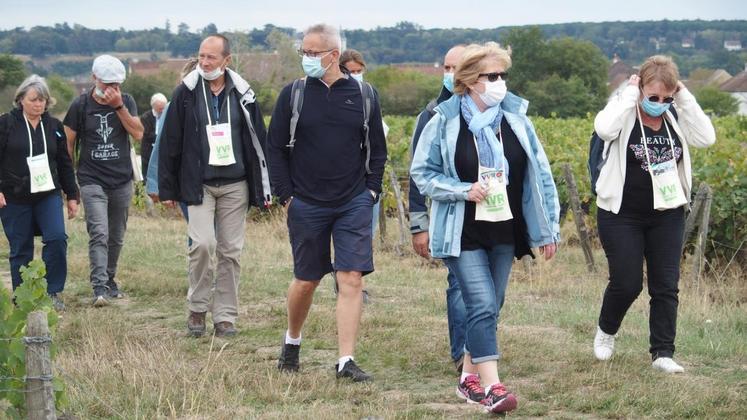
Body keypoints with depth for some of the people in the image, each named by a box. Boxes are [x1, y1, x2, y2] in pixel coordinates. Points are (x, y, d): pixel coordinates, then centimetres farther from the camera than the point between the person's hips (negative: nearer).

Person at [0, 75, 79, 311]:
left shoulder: (54, 127, 9)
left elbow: (65, 164, 14)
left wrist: (72, 196, 12)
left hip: (49, 195, 2)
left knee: (57, 238, -15)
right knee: (20, 249, 3)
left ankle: (53, 292, -4)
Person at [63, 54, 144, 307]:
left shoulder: (126, 102, 5)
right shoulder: (81, 105, 0)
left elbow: (138, 133, -8)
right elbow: (68, 144, 5)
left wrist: (118, 106, -16)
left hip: (122, 181, 3)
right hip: (92, 181, -3)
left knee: (116, 238, 10)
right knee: (99, 234, -16)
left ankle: (110, 280, 26)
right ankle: (100, 288, -21)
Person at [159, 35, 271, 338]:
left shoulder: (242, 95, 5)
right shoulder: (186, 93, 0)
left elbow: (257, 142, 9)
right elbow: (170, 143, 3)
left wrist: (264, 188, 6)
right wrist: (167, 189, 0)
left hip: (235, 185, 2)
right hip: (199, 185, -2)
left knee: (231, 251, 3)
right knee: (202, 244, -14)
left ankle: (225, 316, 10)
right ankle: (197, 309, 4)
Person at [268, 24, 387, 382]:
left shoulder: (363, 95, 2)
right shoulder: (293, 94, 0)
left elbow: (377, 148, 10)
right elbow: (276, 148, 4)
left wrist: (371, 191, 2)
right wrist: (286, 195, -3)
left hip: (355, 204, 0)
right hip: (306, 204, 0)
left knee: (352, 280, -7)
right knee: (306, 281, 10)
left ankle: (346, 361, -5)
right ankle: (292, 340, 35)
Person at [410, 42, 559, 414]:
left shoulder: (516, 118, 2)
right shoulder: (444, 122, -8)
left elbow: (539, 175, 6)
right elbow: (422, 173, -1)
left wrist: (548, 229, 5)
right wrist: (463, 191, -15)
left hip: (505, 232, 4)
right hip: (463, 234, -4)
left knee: (489, 308, 12)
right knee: (482, 306, -14)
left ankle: (469, 376, 27)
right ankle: (491, 386, -15)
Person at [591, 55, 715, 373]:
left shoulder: (675, 118, 3)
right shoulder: (624, 113, -9)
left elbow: (706, 137, -10)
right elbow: (604, 128, -31)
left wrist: (685, 98, -12)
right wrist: (629, 94, -22)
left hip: (667, 216, 4)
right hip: (622, 216, -4)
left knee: (666, 285, 2)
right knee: (626, 282, -2)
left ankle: (662, 353, 7)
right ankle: (606, 330, 26)